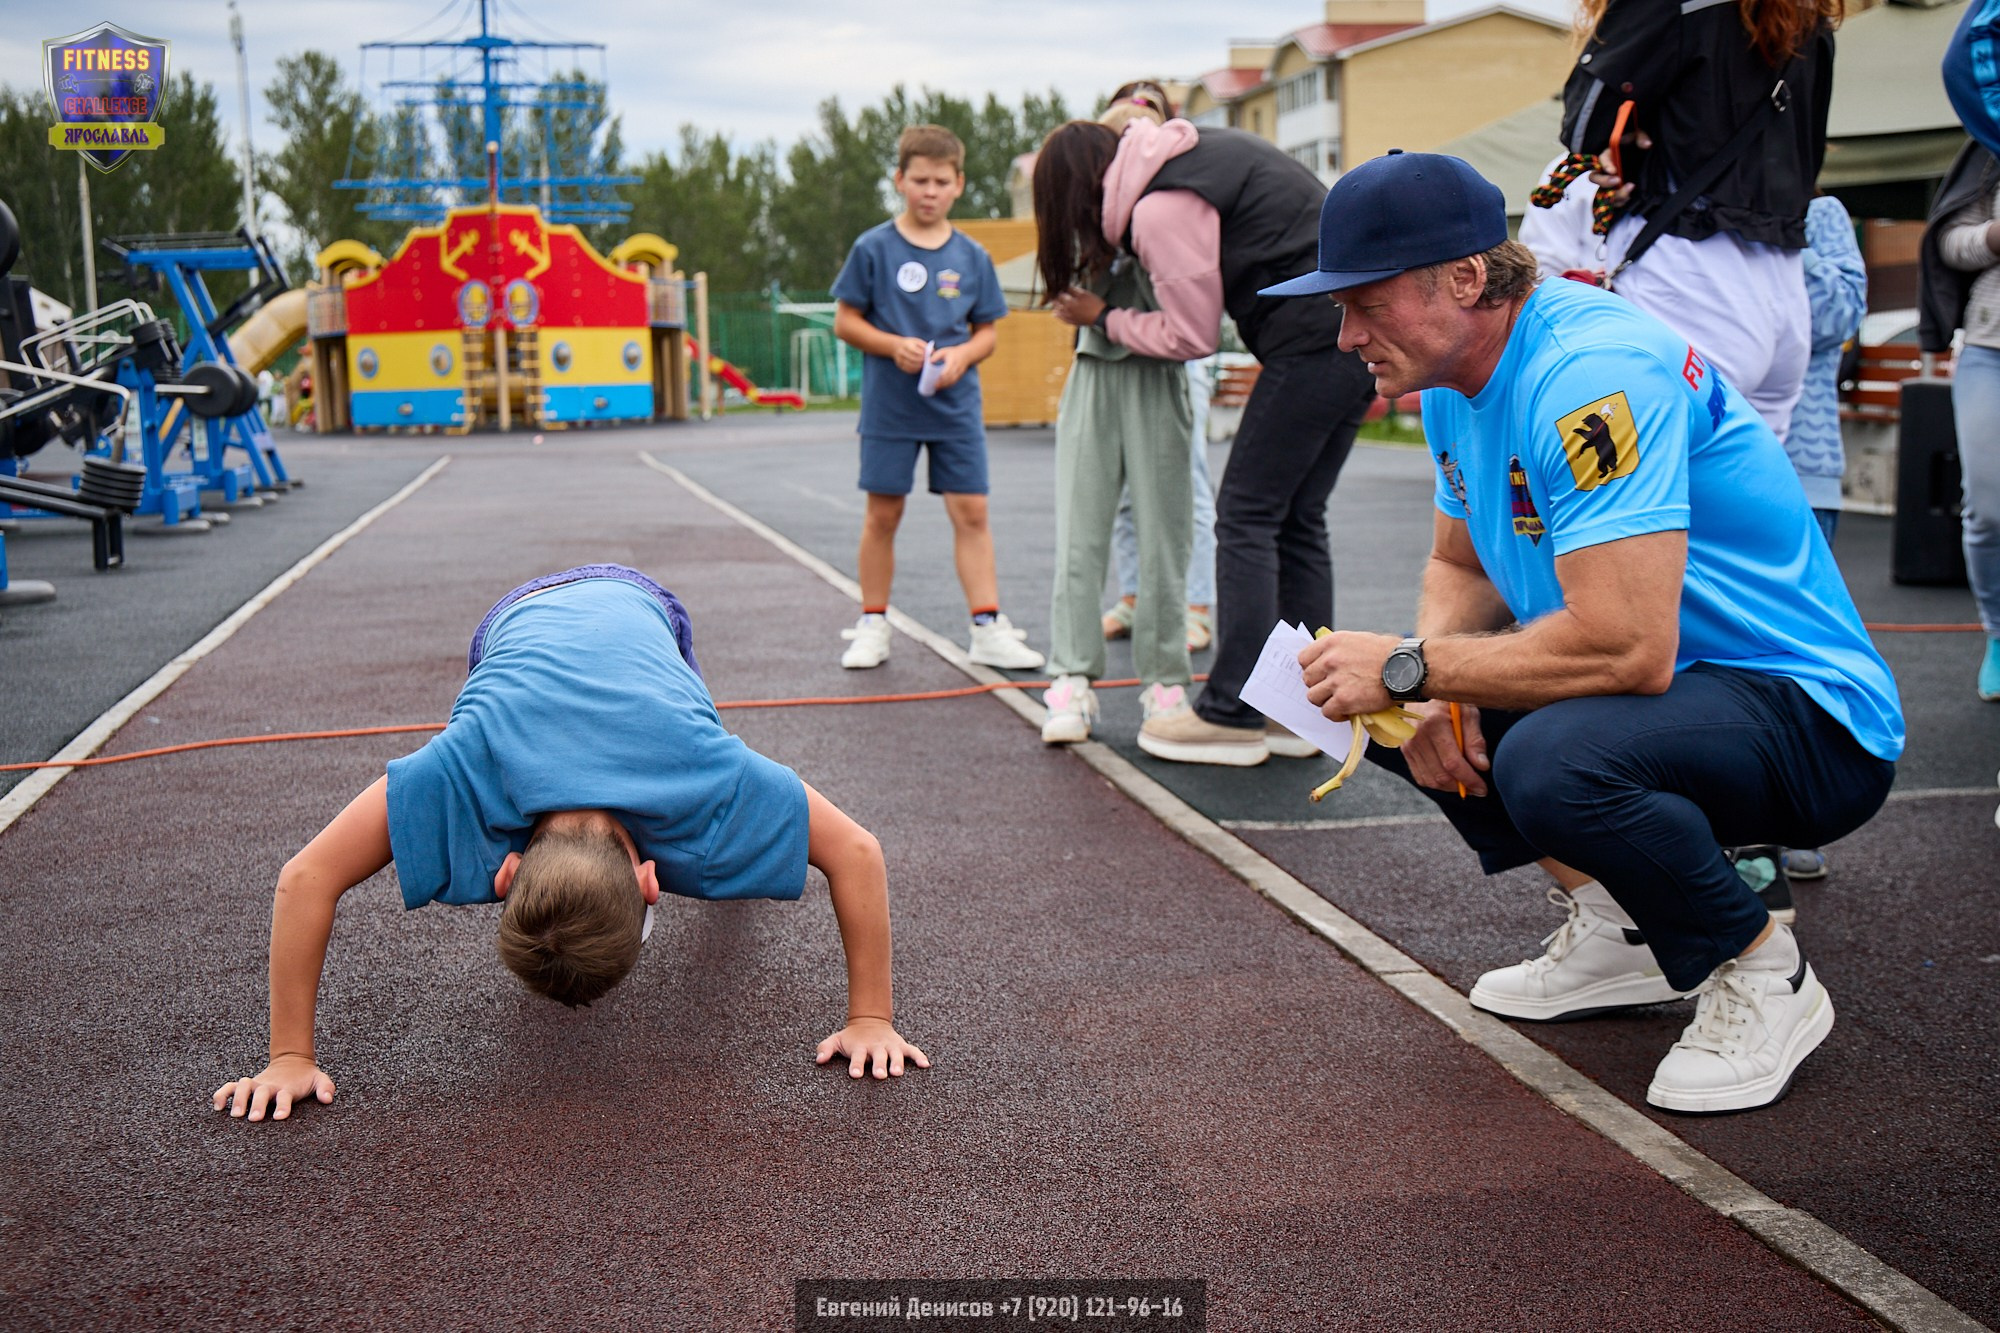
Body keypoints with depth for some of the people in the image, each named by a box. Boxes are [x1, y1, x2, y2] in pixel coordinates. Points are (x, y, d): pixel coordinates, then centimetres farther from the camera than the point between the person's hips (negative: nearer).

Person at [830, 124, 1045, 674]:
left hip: (956, 405, 2)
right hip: (889, 406, -2)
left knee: (972, 512, 0)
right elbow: (845, 322, 0)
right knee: (883, 515, 5)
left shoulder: (973, 256, 5)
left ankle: (988, 629, 4)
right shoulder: (874, 248, -2)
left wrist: (962, 354, -12)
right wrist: (894, 345, -15)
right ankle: (872, 626, 17)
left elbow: (987, 331, 9)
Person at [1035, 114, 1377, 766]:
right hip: (1362, 327, 9)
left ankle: (1233, 715, -2)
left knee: (1246, 516, -4)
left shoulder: (1161, 209, -12)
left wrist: (1103, 318, 7)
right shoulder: (1189, 149, 15)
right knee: (1297, 519, 11)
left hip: (1317, 338, -9)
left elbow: (1191, 335, -7)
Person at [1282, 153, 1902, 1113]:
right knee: (1382, 701, 5)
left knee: (1551, 761, -37)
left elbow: (1627, 648, -35)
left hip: (1810, 718, -9)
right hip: (1667, 684, 10)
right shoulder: (1456, 380, 3)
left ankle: (1764, 978, -8)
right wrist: (1433, 691, -7)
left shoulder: (1588, 371, -27)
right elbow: (1459, 569, 15)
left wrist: (1412, 670, -24)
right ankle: (1615, 930, 12)